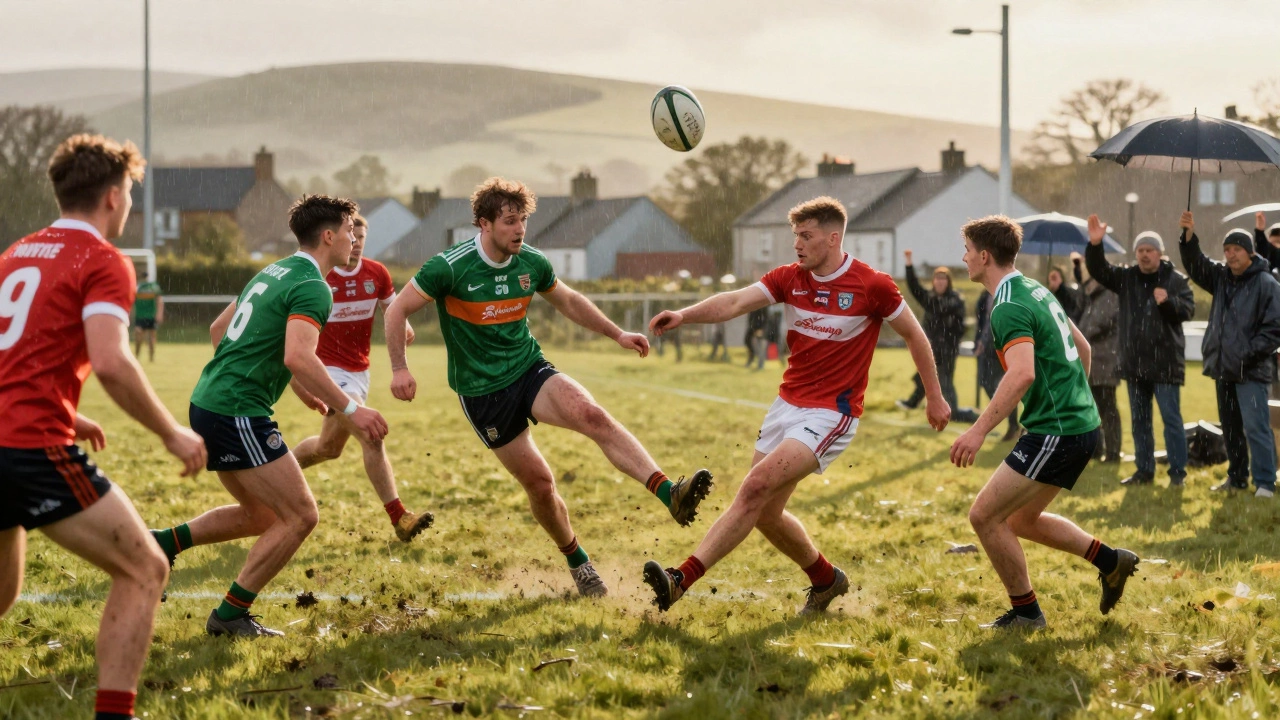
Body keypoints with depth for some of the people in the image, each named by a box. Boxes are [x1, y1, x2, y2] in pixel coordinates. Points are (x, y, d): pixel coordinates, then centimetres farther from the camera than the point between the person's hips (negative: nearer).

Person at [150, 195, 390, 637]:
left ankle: (164, 542, 15)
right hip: (238, 413, -10)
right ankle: (230, 615, 0)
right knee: (300, 516, -4)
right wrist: (350, 409, -24)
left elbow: (218, 330, 27)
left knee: (261, 515, 21)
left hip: (209, 403, 10)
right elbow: (298, 356, -28)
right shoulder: (313, 288, -12)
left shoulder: (273, 273, 18)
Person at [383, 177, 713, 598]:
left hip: (531, 371, 3)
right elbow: (397, 310, -7)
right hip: (482, 393, -3)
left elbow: (569, 302, 19)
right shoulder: (451, 267, -16)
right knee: (539, 483, -3)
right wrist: (399, 369, -16)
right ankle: (578, 565, 20)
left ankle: (669, 494, -39)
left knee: (593, 416, -25)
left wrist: (616, 334, 15)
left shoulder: (531, 263, -1)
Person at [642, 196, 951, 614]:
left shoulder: (872, 286, -10)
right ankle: (826, 580, 32)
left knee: (756, 487, -21)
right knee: (764, 512, 8)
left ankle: (681, 580, -25)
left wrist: (934, 397, 10)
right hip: (788, 404, 7)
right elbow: (737, 302, -11)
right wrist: (684, 315, -29)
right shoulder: (790, 278, 2)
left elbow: (914, 334, 3)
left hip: (831, 414, -7)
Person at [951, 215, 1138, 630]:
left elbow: (1022, 373, -32)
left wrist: (979, 430, -34)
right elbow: (1082, 348, 24)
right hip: (1081, 423, 10)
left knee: (984, 515, -5)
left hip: (1055, 432, -10)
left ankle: (1025, 612, 3)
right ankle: (1110, 561, 21)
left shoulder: (1009, 308, -17)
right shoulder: (1036, 291, 14)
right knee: (1021, 520, 20)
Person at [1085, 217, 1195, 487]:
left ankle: (1177, 471, 1)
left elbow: (1189, 309, -10)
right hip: (1135, 361, 5)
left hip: (1165, 361, -5)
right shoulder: (1126, 277, 6)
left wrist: (1168, 301, -29)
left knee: (1171, 418, -4)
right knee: (1139, 420, 11)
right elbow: (1098, 270, -2)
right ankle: (1144, 470, 19)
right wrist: (1095, 244, -19)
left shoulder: (1175, 279, -4)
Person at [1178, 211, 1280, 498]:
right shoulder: (1221, 277, 10)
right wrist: (1189, 235, -12)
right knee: (1230, 427, 15)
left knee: (1255, 427, -12)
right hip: (1223, 368, 7)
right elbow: (1195, 264, 3)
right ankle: (1237, 477, 25)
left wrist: (1248, 353, -18)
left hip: (1252, 372, -7)